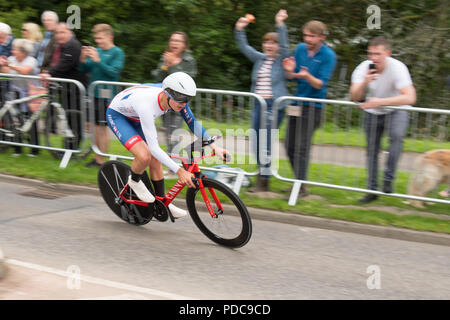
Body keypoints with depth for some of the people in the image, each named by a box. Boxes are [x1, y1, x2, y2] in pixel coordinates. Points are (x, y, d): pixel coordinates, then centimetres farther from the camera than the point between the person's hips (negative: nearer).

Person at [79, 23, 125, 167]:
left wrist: (98, 60, -22)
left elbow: (114, 72, -16)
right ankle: (97, 157, 18)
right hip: (93, 92, 6)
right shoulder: (96, 51, 11)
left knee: (102, 127, -2)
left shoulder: (117, 52, -5)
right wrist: (83, 59, -7)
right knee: (95, 126, 9)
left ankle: (101, 160, 5)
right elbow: (84, 70, 13)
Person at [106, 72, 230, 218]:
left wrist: (214, 146, -20)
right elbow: (153, 147, -41)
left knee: (155, 160, 4)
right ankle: (134, 181, 5)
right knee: (144, 156, -27)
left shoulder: (176, 99, -24)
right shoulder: (147, 105, -43)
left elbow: (193, 123, -9)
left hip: (135, 118, 7)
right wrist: (179, 171, -45)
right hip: (117, 115, -7)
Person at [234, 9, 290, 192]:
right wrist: (239, 29, 0)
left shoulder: (282, 60, 0)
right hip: (258, 104, 7)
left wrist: (280, 25, -26)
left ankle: (264, 181, -5)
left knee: (266, 142, -10)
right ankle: (261, 175, 19)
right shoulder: (259, 59, 15)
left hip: (274, 104, -6)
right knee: (256, 141, 8)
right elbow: (244, 47, 12)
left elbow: (284, 44, -16)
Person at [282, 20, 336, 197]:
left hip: (313, 105, -6)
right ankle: (300, 180, 22)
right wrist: (289, 70, -14)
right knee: (290, 145, 9)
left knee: (302, 146, -11)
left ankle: (301, 187, -7)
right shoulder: (300, 48, 5)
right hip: (297, 102, 6)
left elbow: (320, 84, -15)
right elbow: (292, 78, 9)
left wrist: (307, 76, -33)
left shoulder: (328, 55, -10)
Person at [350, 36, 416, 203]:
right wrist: (365, 82, -41)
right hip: (372, 112, 4)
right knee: (372, 150, 5)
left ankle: (388, 179, -22)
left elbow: (410, 98, -37)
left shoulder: (398, 68, -26)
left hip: (396, 110, -3)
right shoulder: (363, 68, -15)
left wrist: (380, 101, -42)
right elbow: (354, 97, -21)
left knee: (397, 136, -31)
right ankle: (372, 189, 17)